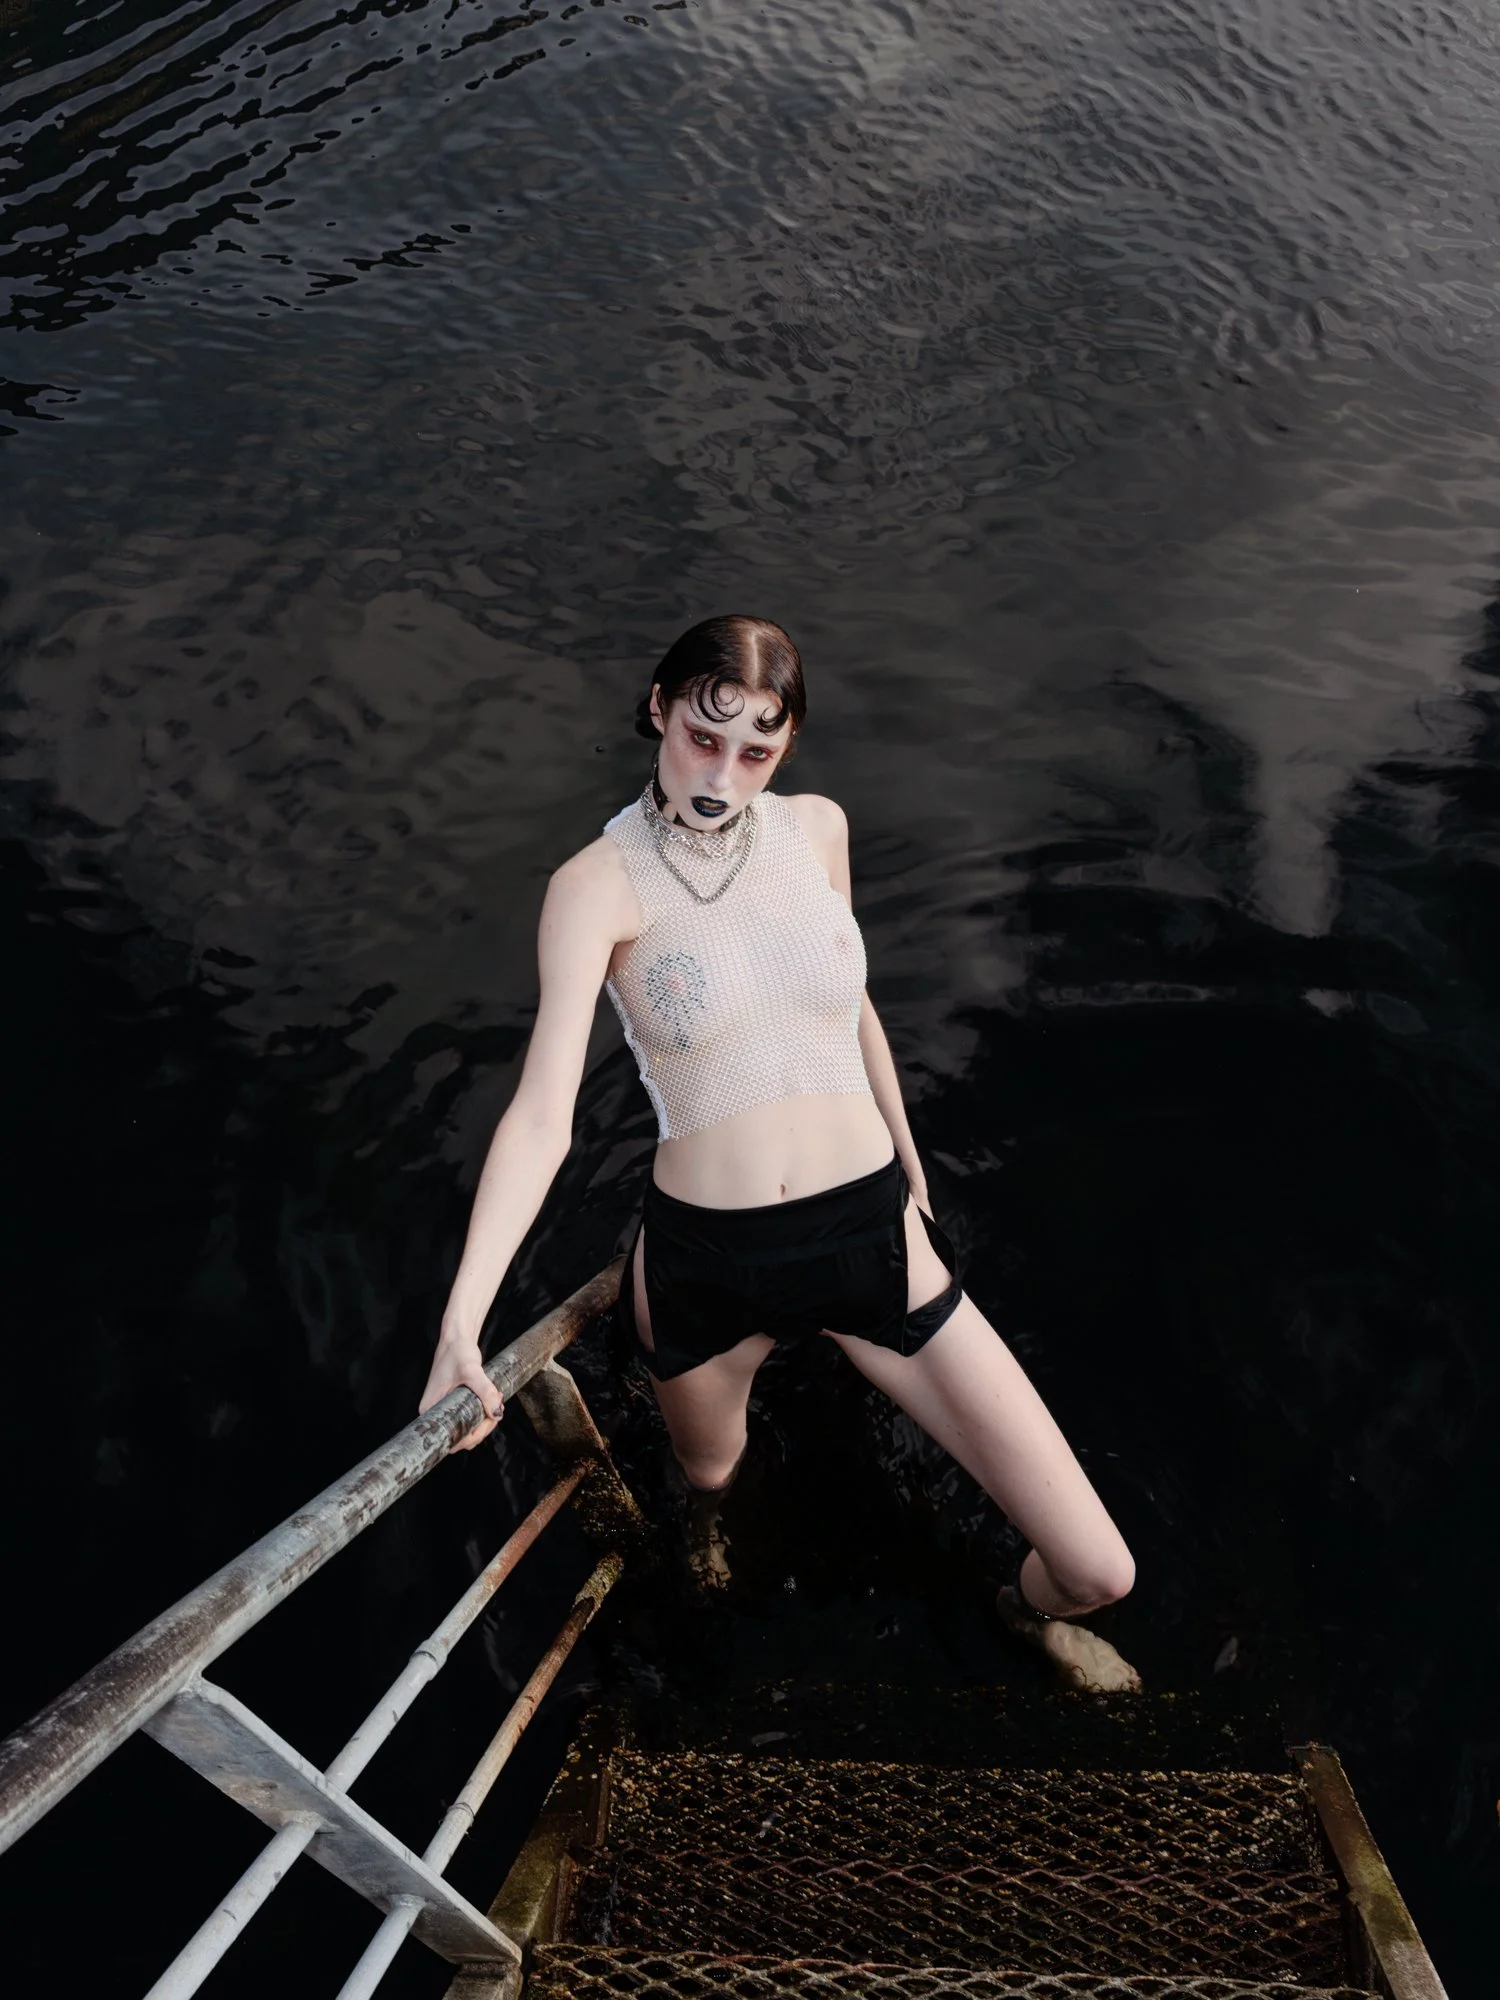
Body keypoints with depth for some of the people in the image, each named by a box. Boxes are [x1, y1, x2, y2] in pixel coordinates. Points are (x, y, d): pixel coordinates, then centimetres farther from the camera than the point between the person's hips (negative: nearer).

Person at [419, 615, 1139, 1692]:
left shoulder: (817, 827, 1)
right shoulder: (598, 884, -12)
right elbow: (542, 1113, -20)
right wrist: (462, 1317, -31)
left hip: (873, 1237, 2)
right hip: (706, 1262, -2)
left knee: (1100, 1572, 1)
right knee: (709, 1476, 29)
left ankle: (1037, 1612, 40)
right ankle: (711, 1530, 71)